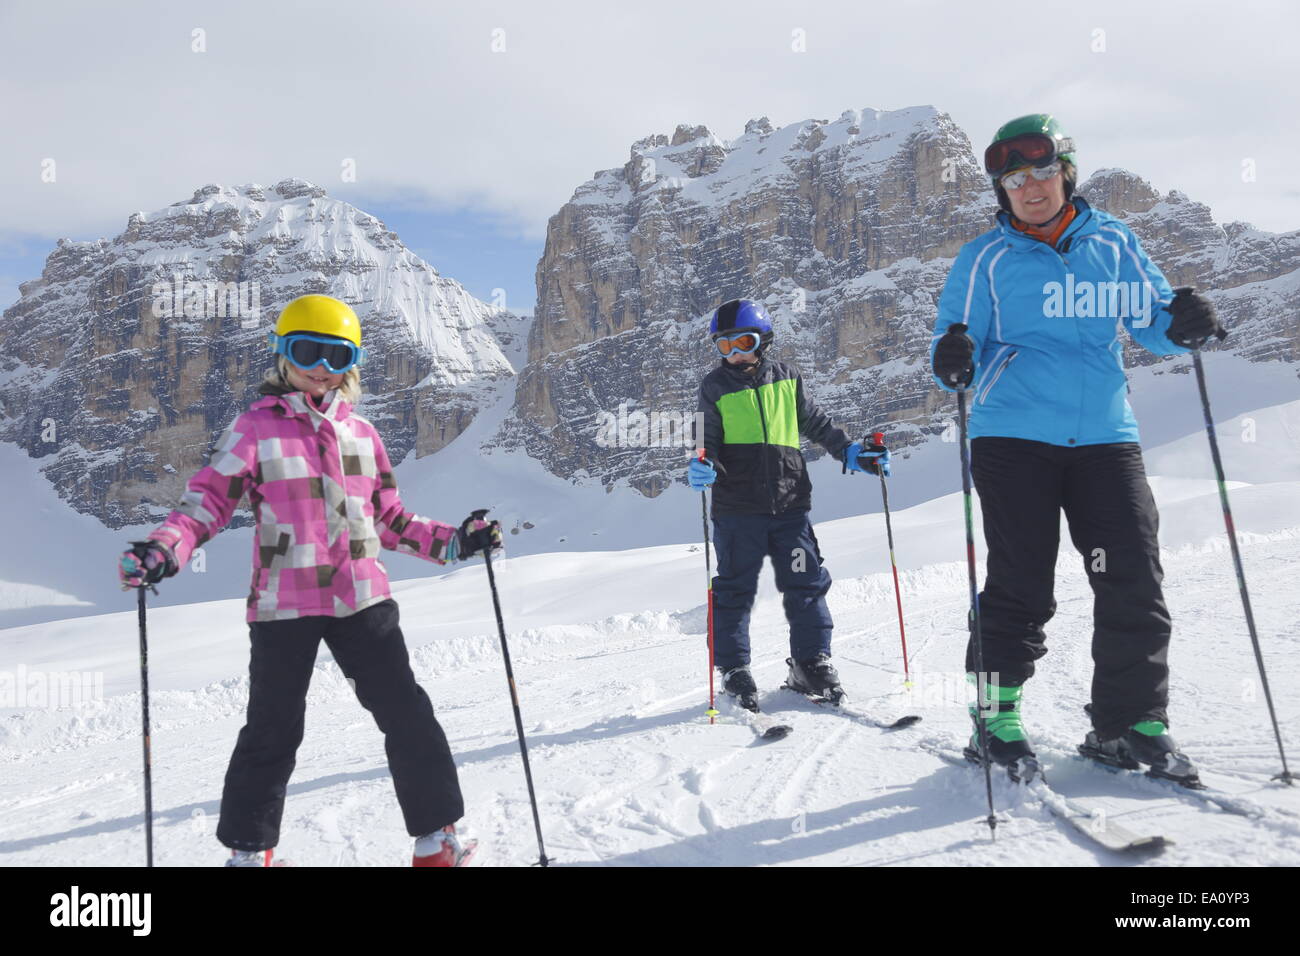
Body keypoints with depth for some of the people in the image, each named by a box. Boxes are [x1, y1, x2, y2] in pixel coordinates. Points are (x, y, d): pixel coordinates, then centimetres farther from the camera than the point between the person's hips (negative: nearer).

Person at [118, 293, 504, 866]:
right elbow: (205, 502, -5)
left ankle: (436, 840, 14)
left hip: (362, 599, 3)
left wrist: (452, 541, 6)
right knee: (272, 731, 8)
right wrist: (162, 549, -23)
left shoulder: (361, 434, 10)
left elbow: (388, 519, 16)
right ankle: (248, 849, 29)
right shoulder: (255, 431, 0)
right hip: (282, 605, -3)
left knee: (408, 716, 1)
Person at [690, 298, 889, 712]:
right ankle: (733, 670, 15)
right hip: (737, 509, -2)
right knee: (734, 589, 4)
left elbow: (816, 423, 19)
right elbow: (709, 442, 2)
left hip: (789, 503, 2)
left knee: (805, 584, 5)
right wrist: (703, 469, -19)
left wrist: (852, 452, 11)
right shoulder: (714, 387, 4)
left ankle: (811, 662, 18)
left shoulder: (787, 379, 9)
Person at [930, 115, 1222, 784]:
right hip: (1014, 439, -2)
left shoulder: (1113, 243, 12)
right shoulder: (986, 259, 5)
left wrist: (1182, 325, -7)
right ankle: (997, 716, 11)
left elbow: (1150, 321, 16)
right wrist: (953, 364, -21)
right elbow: (961, 348, 3)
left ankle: (1130, 724, 13)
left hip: (1106, 435, 3)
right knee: (1020, 586, -3)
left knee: (1134, 583, -1)